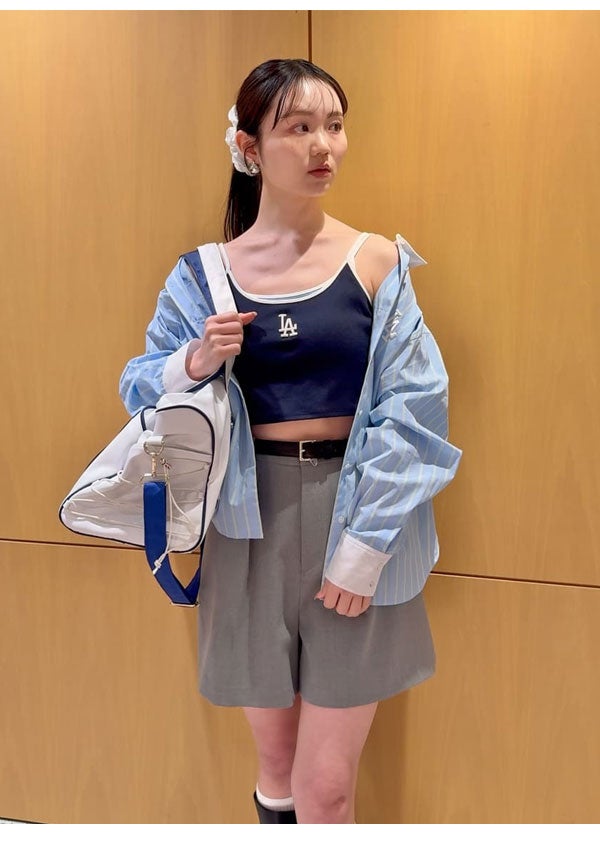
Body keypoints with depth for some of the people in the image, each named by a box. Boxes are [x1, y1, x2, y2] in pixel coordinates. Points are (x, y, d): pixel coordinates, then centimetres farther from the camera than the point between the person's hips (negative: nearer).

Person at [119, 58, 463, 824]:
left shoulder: (377, 262, -1)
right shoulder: (203, 276, 2)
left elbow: (412, 409, -7)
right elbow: (140, 393, 9)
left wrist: (365, 545, -13)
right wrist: (193, 366, -13)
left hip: (352, 522, -1)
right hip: (251, 524, 2)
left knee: (327, 785, 5)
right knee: (276, 762, 16)